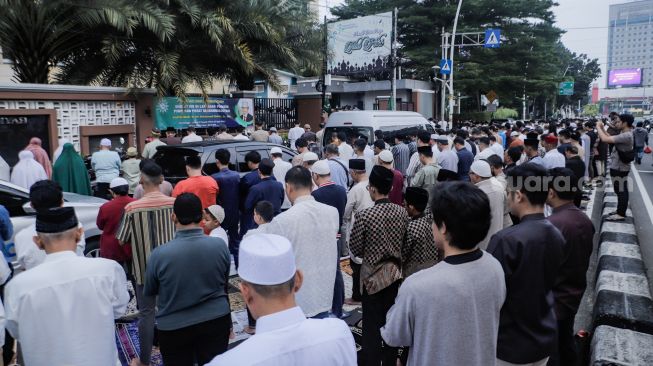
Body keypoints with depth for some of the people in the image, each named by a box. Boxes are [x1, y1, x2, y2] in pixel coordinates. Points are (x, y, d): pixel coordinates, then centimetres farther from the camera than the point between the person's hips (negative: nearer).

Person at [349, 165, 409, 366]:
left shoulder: (364, 215, -21)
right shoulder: (402, 212, -7)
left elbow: (355, 249, -11)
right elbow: (404, 242, 4)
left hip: (373, 274, -5)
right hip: (395, 272, 5)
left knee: (372, 326, 7)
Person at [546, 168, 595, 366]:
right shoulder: (586, 220, -3)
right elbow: (585, 258, 10)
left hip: (553, 299, -7)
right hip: (575, 294, 8)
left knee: (549, 349, 9)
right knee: (566, 339, 24)